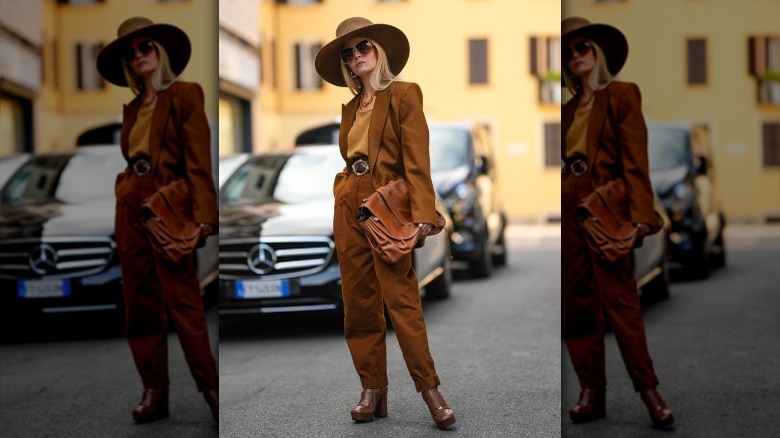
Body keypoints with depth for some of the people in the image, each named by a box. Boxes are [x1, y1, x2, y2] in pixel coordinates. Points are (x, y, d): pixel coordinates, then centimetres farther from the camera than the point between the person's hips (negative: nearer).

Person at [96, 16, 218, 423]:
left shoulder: (185, 95, -2)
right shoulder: (132, 107, 17)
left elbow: (199, 162, -10)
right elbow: (131, 159, 17)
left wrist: (202, 216, -19)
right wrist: (124, 200, 5)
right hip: (130, 209, 7)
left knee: (183, 301, -8)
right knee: (139, 302, 6)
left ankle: (211, 389, -1)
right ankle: (154, 391, 11)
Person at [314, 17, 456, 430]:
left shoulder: (404, 95, -2)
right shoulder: (351, 107, 18)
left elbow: (417, 161, -10)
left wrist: (422, 214, -20)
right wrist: (343, 196, 6)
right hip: (349, 209, 7)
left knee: (401, 298, -11)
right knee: (359, 302, 4)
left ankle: (429, 389, -5)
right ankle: (372, 389, 9)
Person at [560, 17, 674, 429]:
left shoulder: (622, 95, -1)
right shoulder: (569, 108, 17)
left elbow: (635, 160, -9)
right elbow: (564, 158, 13)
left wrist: (639, 215, -19)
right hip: (568, 210, 6)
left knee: (619, 299, -8)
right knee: (577, 303, 5)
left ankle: (649, 391, -1)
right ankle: (591, 393, 10)